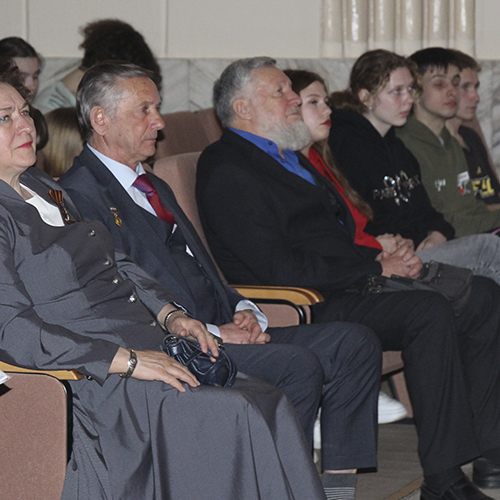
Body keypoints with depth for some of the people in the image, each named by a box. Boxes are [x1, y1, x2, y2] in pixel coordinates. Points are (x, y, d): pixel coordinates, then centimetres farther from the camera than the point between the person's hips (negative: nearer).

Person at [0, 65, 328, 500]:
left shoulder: (44, 189, 19)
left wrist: (168, 315, 6)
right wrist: (127, 360, -21)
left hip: (150, 348, 9)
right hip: (94, 378, -9)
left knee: (268, 404, -12)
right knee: (234, 415, -24)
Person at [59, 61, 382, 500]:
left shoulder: (154, 187, 25)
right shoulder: (79, 194, -7)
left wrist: (242, 310, 5)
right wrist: (212, 333, -17)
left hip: (221, 331, 10)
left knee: (355, 343, -3)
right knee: (298, 364, -29)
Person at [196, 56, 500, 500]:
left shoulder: (288, 156, 23)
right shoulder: (227, 171, -9)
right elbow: (280, 267, -18)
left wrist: (386, 257, 4)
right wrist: (376, 267, -13)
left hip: (351, 281, 10)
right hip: (306, 307, -10)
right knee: (429, 312, -29)